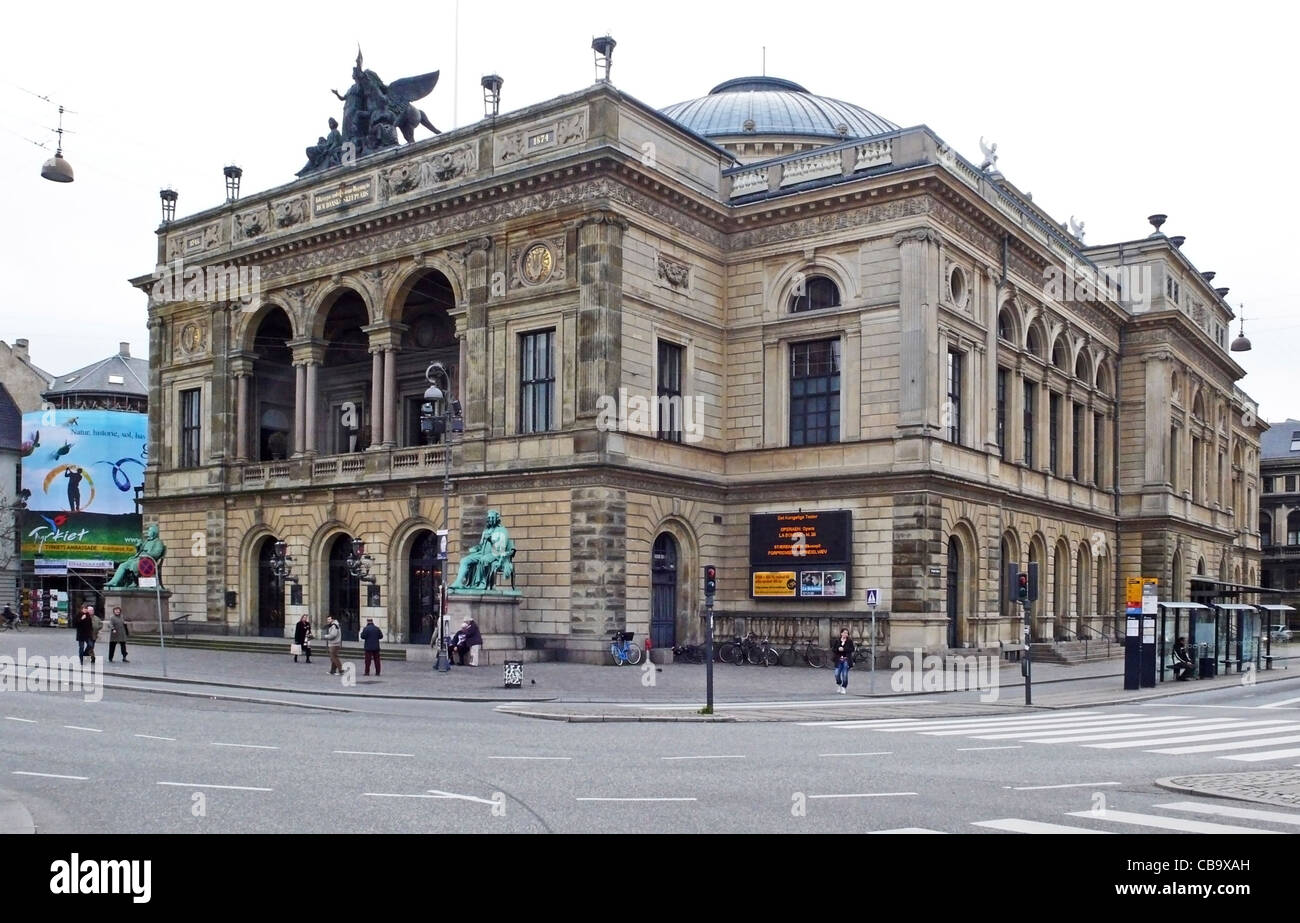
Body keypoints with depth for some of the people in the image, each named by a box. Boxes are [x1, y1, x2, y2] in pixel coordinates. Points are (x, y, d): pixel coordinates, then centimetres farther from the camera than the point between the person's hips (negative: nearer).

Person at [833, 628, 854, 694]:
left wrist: (843, 649, -16)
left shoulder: (849, 641, 2)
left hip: (846, 660, -2)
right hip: (838, 660, 2)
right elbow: (833, 649, 5)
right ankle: (840, 685, 24)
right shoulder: (837, 641, 7)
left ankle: (844, 688, 10)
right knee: (837, 674, -3)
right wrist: (838, 649, -16)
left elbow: (852, 649, -7)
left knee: (845, 675, -3)